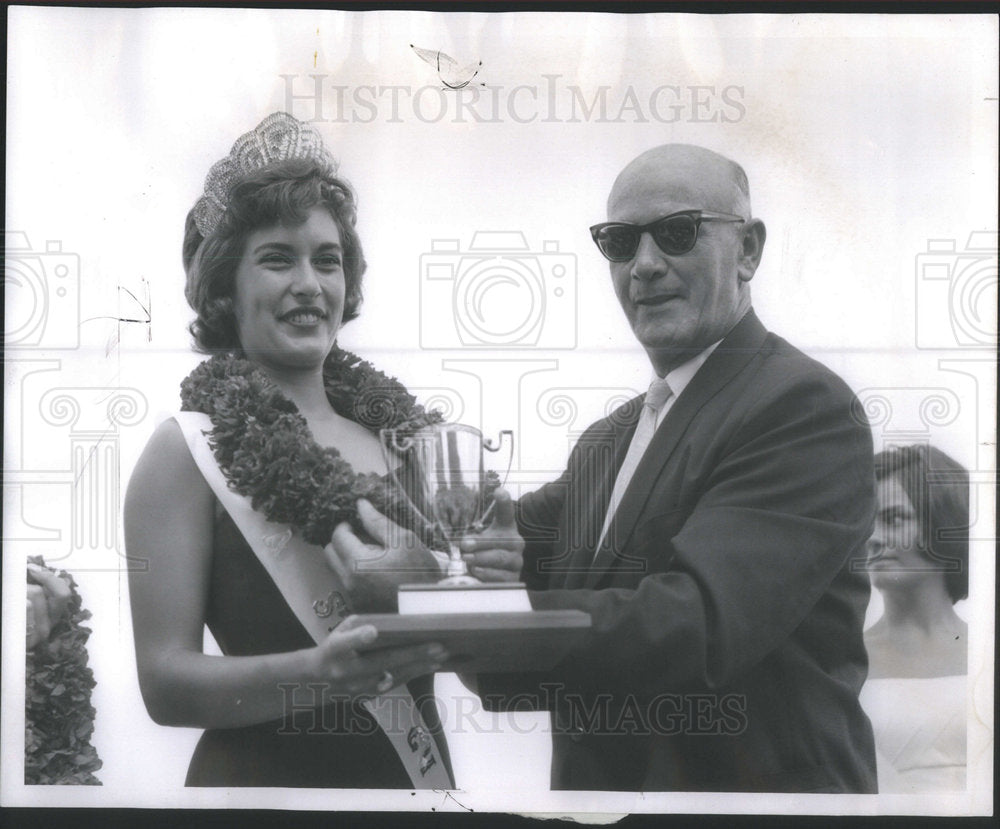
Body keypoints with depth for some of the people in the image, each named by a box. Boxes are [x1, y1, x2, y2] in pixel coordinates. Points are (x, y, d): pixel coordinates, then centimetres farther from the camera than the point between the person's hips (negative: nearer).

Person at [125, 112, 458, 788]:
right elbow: (165, 682, -14)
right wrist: (315, 672, -30)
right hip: (264, 774, -4)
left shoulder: (401, 427, -1)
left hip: (418, 768, 4)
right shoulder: (189, 449, -11)